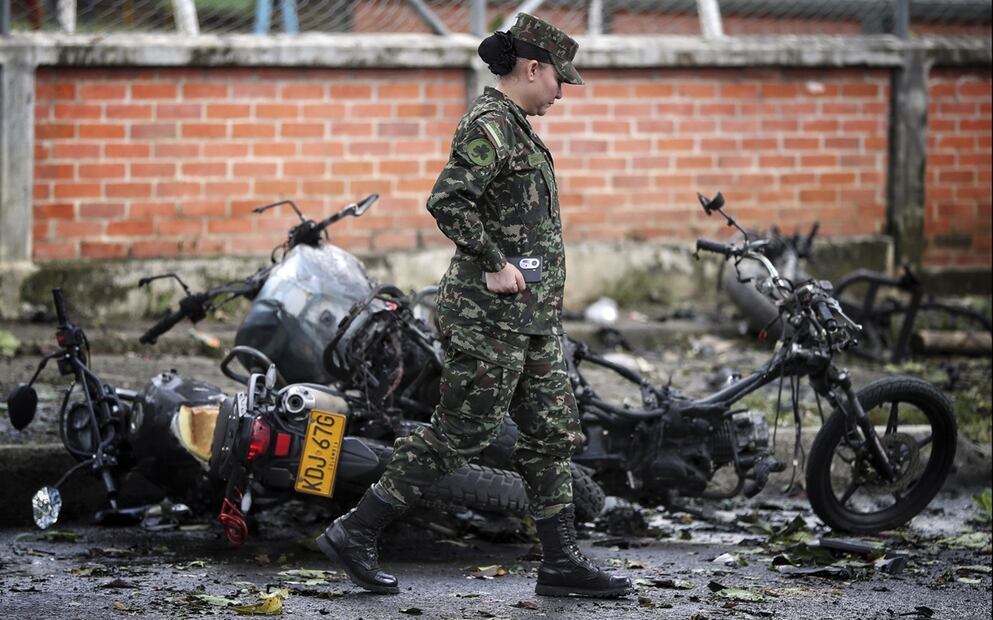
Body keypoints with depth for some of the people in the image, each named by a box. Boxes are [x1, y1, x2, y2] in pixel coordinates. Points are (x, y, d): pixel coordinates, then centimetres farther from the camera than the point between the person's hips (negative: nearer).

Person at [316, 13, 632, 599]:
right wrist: (493, 265, -22)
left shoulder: (516, 127, 17)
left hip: (532, 317, 10)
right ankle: (355, 533, 3)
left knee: (555, 433, 9)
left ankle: (562, 562, 13)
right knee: (460, 433, -5)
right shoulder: (489, 125, -14)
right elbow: (448, 201, -27)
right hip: (493, 314, -10)